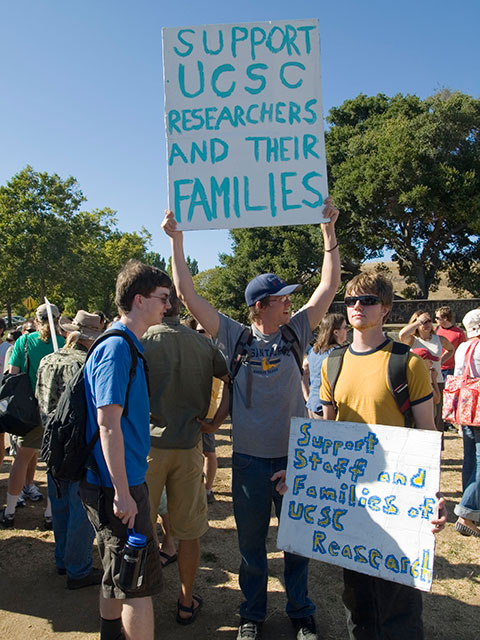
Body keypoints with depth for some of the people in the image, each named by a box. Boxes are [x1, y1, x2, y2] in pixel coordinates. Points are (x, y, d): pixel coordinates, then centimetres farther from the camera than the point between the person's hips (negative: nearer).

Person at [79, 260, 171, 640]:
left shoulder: (127, 346, 11)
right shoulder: (117, 348, -20)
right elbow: (107, 423, -24)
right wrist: (122, 491, -22)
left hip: (122, 482, 10)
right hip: (118, 486, -10)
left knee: (118, 576, 23)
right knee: (140, 581, 2)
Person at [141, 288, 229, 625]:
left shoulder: (140, 342, -9)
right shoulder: (203, 344, 0)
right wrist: (216, 421, 2)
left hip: (147, 444, -2)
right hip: (189, 446, 2)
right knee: (189, 530, 15)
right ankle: (187, 602, 30)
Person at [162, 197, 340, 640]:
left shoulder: (296, 334, 0)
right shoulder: (235, 338, -5)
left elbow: (329, 286, -1)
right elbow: (188, 294, -7)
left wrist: (329, 230, -4)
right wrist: (176, 241, -10)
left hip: (295, 455, 2)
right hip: (250, 459, -1)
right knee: (251, 542, 15)